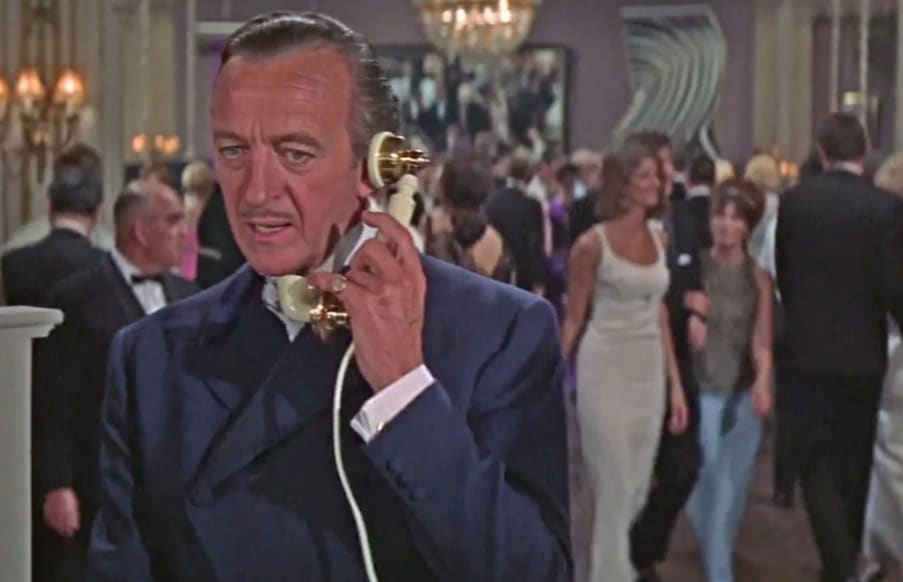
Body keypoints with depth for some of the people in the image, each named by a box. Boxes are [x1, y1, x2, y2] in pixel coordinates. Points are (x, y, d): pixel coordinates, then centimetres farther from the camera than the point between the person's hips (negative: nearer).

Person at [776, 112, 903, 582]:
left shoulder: (793, 202, -5)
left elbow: (782, 273, 3)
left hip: (805, 350, 0)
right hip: (861, 351, 0)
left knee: (815, 461, 3)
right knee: (853, 461, 18)